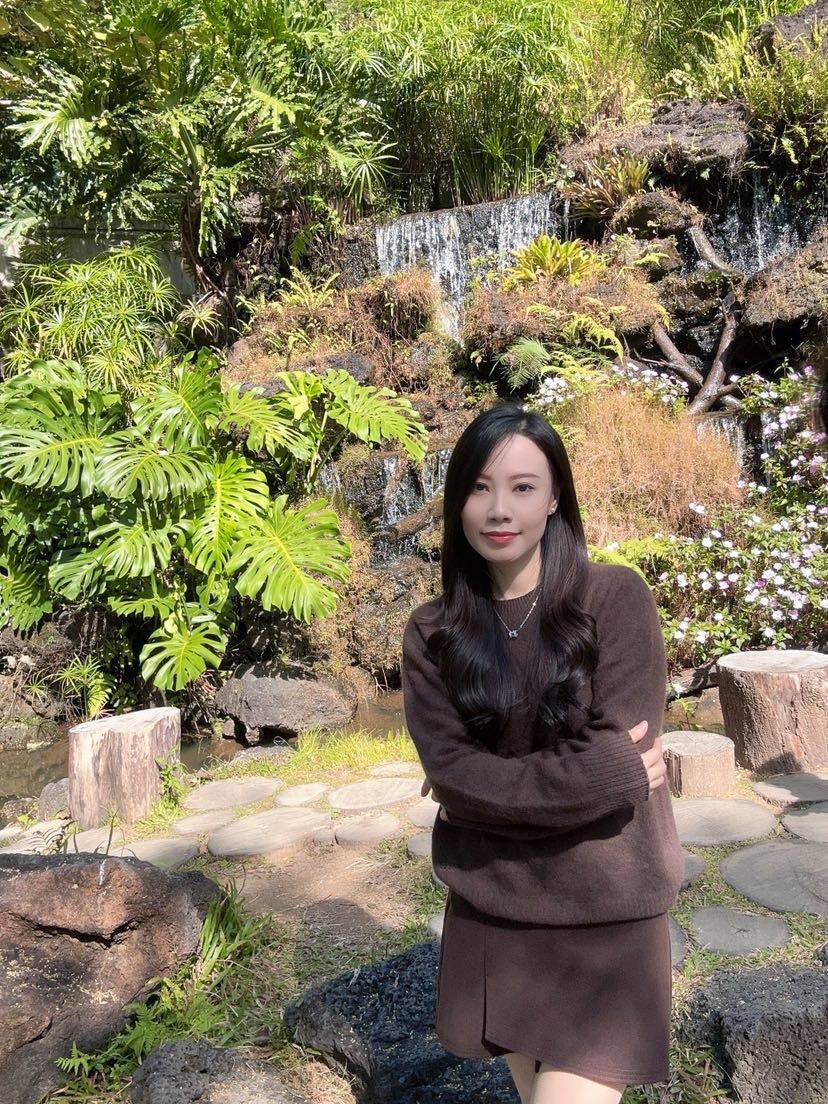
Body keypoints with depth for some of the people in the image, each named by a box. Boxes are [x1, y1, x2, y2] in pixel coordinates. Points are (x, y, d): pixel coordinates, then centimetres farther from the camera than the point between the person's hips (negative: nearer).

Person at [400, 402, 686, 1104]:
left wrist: (495, 789, -13)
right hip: (489, 913, 3)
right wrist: (607, 774, -16)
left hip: (604, 916, -3)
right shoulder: (432, 633, -4)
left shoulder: (616, 598, -12)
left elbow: (620, 750, -17)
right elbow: (449, 774, -12)